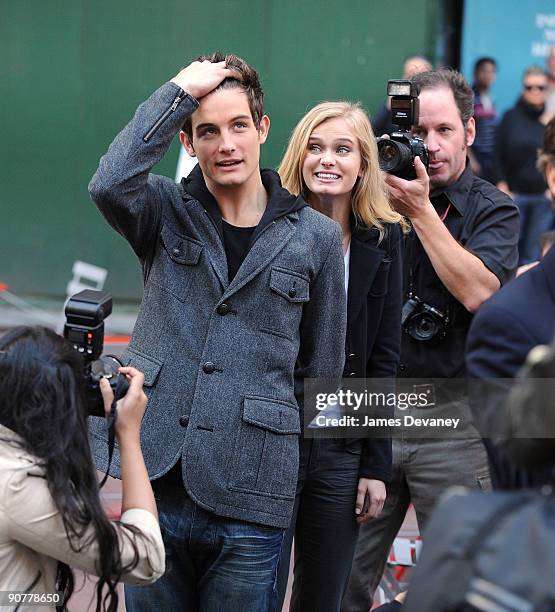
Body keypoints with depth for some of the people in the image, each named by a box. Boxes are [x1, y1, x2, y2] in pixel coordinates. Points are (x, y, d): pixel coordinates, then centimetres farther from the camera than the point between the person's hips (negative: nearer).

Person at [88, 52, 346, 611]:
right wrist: (180, 91, -13)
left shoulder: (316, 237, 4)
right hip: (156, 487, 1)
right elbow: (110, 183, -19)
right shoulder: (167, 212, 5)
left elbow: (321, 371, 10)